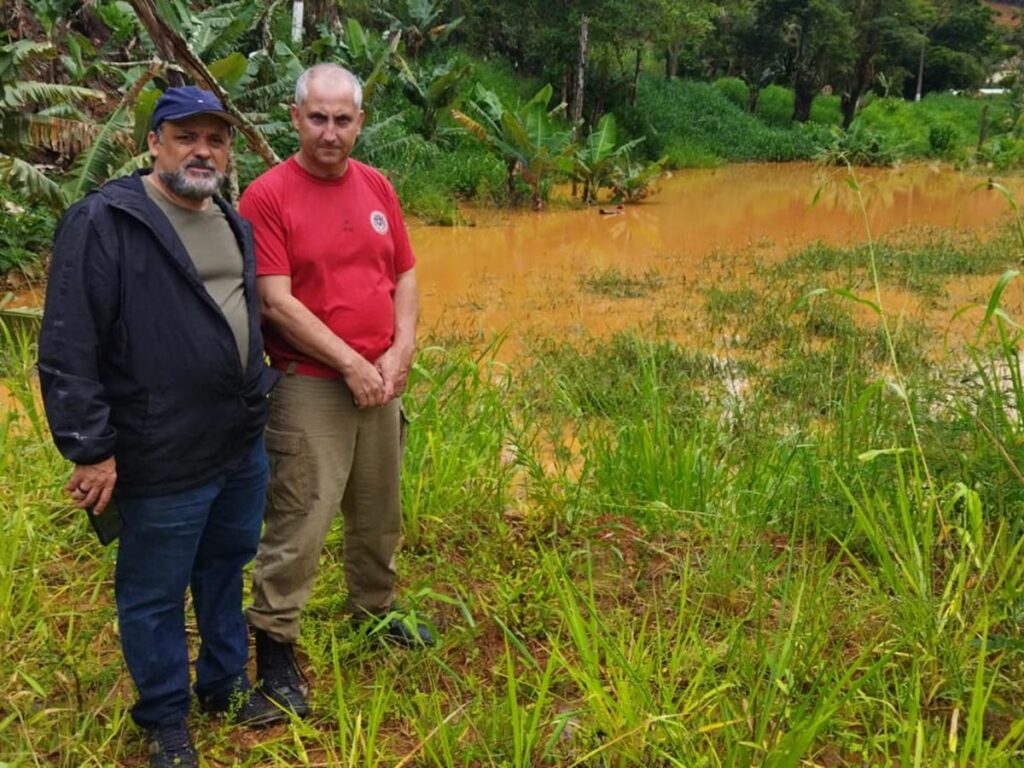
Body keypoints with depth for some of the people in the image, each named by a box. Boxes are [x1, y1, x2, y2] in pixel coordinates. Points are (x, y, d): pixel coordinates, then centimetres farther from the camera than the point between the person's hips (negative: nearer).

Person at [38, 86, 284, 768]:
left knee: (226, 569, 21)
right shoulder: (104, 223, -13)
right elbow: (68, 348, -16)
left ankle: (226, 683, 40)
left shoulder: (235, 224, 11)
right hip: (163, 461, -7)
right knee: (155, 594, 9)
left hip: (244, 449, 7)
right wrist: (89, 449, -17)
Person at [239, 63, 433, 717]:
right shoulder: (267, 196, -11)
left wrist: (401, 351, -4)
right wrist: (350, 364, -15)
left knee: (380, 512, 19)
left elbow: (405, 274, 11)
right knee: (300, 522, -5)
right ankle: (274, 645, 10)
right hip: (310, 387, -6)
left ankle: (376, 609, 39)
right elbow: (277, 302, -16)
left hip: (381, 382, 6)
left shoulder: (377, 187, 7)